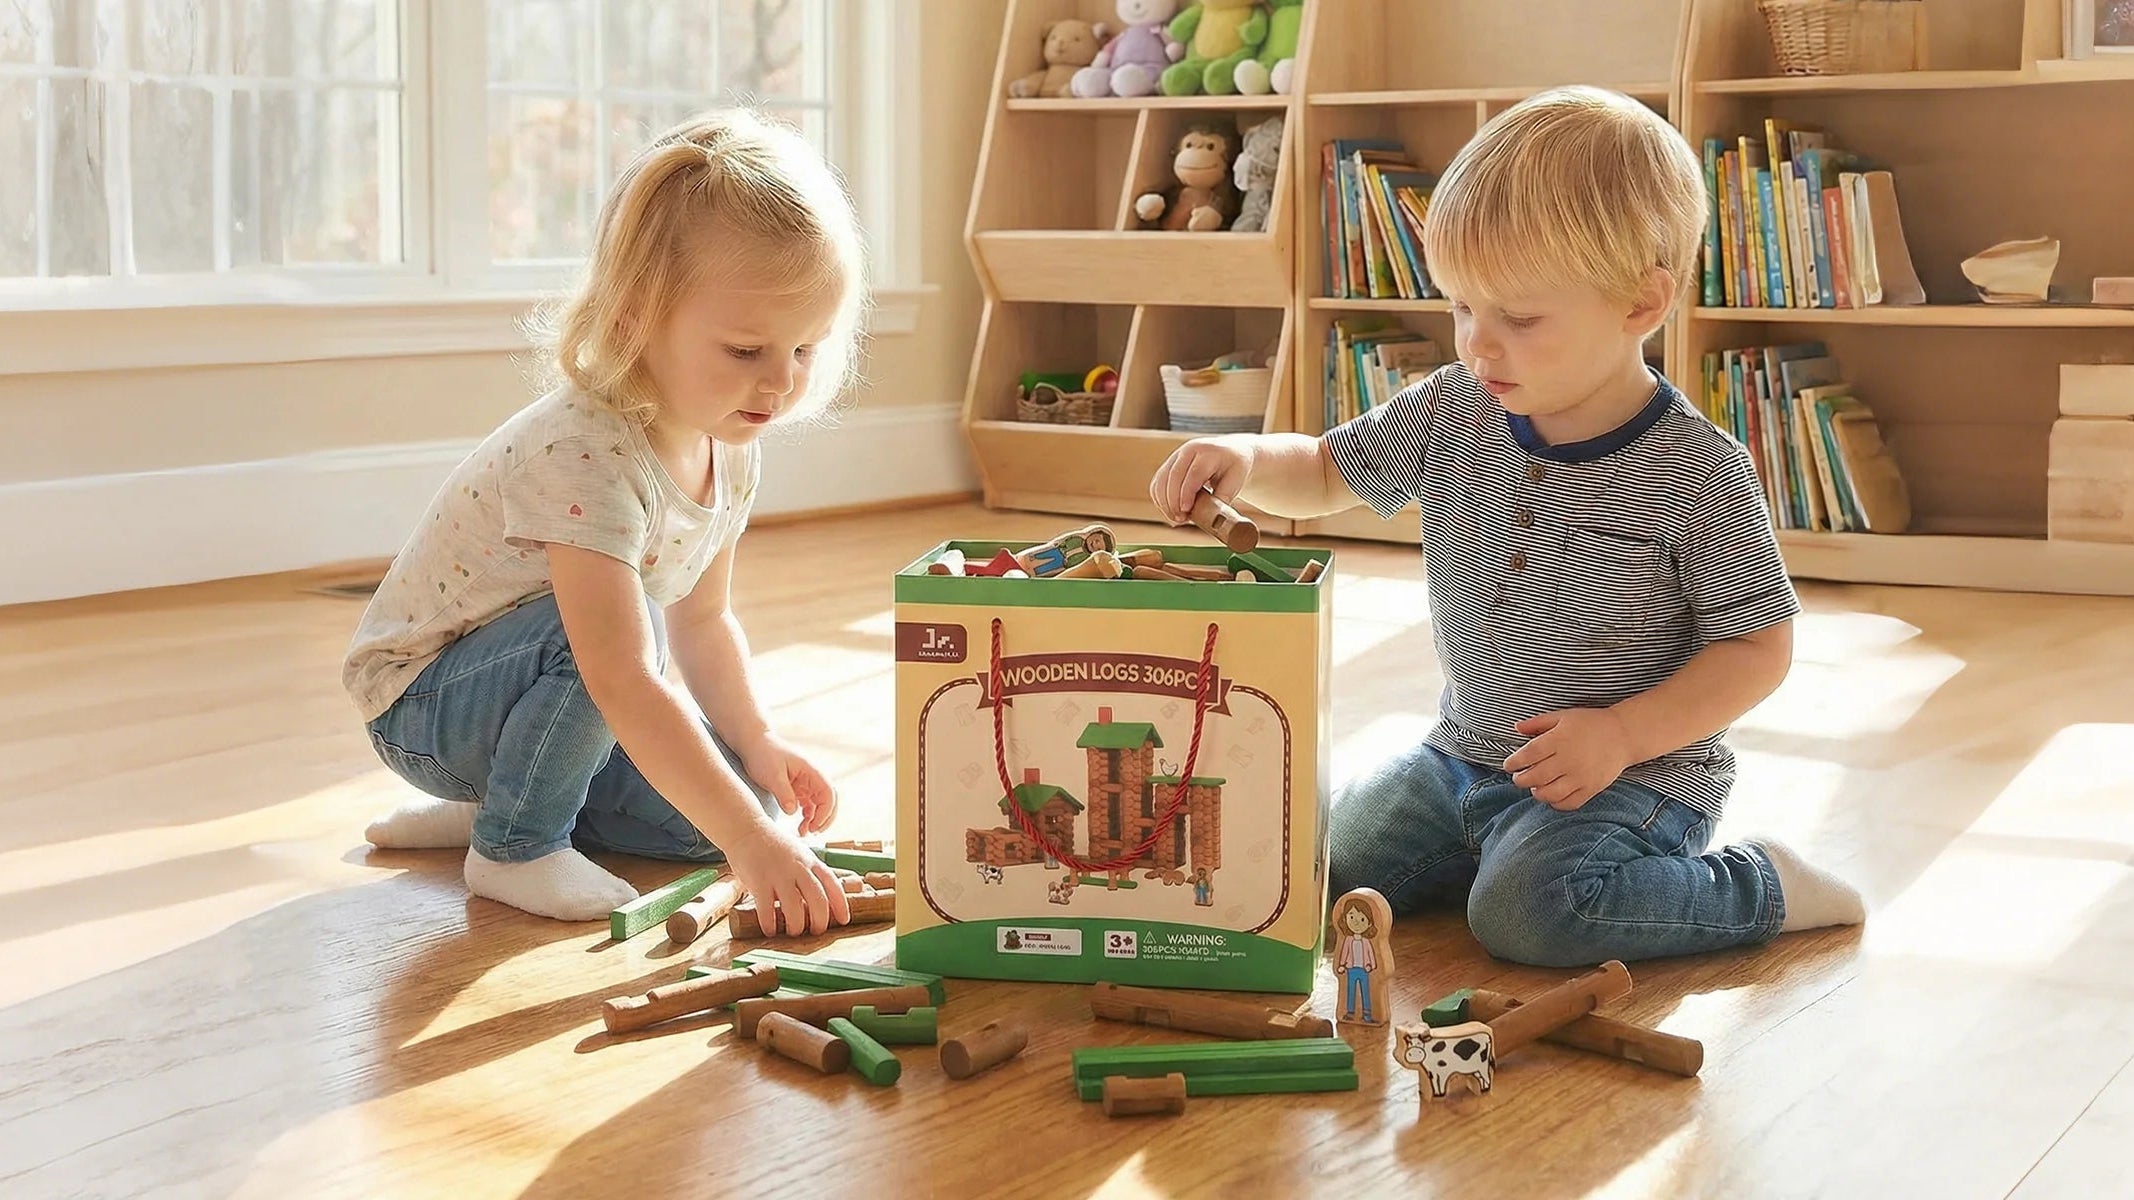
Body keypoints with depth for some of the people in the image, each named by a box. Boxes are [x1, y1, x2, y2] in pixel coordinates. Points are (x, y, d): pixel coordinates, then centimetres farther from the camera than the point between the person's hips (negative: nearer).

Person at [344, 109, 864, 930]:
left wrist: (758, 742, -5)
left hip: (551, 685, 8)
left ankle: (491, 801, 13)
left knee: (737, 793, -4)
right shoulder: (585, 455, -35)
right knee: (610, 624, -35)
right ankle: (513, 843, -11)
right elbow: (622, 683, -42)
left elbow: (701, 621, 9)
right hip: (423, 700, -8)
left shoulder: (729, 449, -7)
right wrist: (748, 840, -45)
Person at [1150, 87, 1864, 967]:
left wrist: (1621, 733, -25)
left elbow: (1759, 648, -12)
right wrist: (1244, 460, -12)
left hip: (1635, 768, -6)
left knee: (1525, 912, -30)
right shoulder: (1451, 414, -4)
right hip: (1463, 755, 6)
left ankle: (1764, 888, -4)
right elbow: (1325, 473, 10)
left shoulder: (1696, 473, -18)